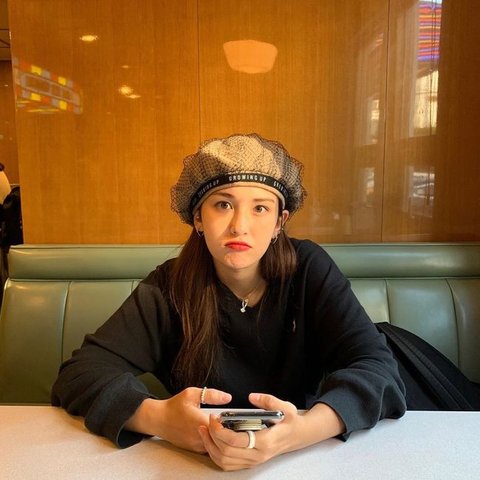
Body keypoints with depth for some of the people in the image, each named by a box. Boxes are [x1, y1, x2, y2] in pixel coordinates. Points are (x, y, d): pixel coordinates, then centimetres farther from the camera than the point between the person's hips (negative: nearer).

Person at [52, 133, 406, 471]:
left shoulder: (309, 269, -9)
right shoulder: (169, 287, -8)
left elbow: (378, 367, -17)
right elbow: (80, 373, -13)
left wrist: (304, 429, -36)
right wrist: (157, 417, -33)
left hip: (306, 457, 1)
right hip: (198, 462, 0)